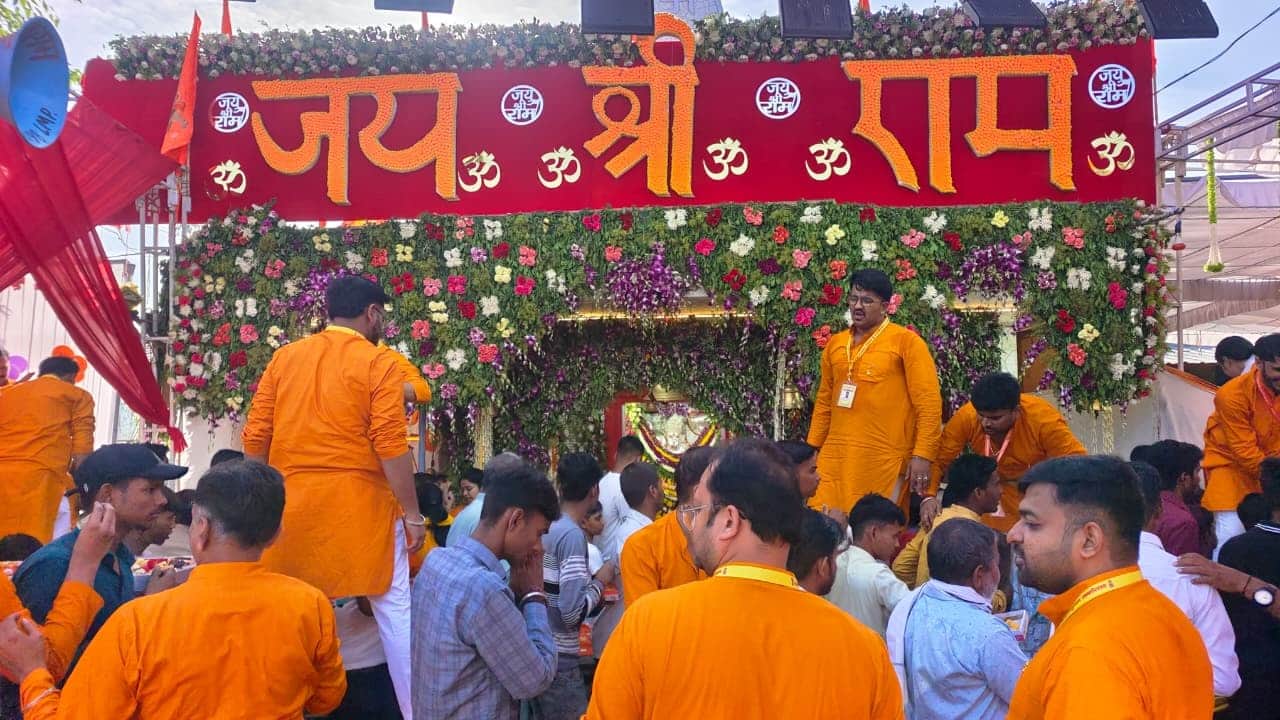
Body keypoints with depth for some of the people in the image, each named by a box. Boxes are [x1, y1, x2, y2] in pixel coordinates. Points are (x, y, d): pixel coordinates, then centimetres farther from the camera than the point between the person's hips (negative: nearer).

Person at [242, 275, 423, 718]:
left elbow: (255, 439, 7)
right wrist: (412, 514, -7)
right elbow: (391, 446, -13)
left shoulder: (283, 358, 9)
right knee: (393, 608, 5)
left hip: (291, 502, 4)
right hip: (359, 503, -4)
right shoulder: (380, 364, -5)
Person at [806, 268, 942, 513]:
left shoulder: (906, 341, -3)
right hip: (834, 456, 5)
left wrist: (923, 455, -14)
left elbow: (929, 401, -7)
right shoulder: (835, 343, 13)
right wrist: (812, 448, 15)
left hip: (883, 459, -5)